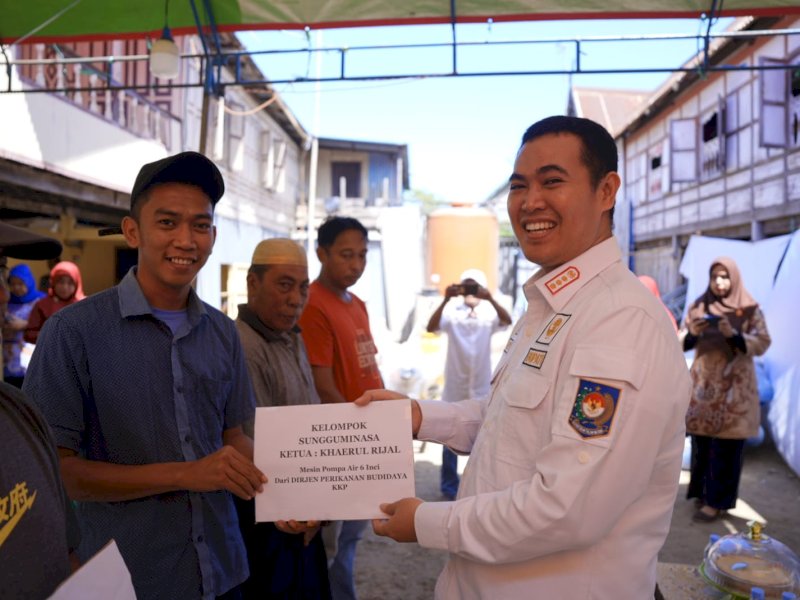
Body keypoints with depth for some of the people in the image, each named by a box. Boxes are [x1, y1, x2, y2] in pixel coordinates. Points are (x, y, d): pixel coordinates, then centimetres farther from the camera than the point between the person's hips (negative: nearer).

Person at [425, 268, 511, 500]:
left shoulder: (489, 315, -3)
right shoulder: (452, 314, -6)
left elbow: (507, 321, -23)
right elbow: (431, 327, -23)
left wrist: (490, 299, -38)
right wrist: (445, 300, -34)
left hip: (481, 390, 1)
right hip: (454, 389, -1)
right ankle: (449, 486, 24)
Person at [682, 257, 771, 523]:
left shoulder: (749, 309, -1)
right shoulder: (698, 306, 5)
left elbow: (762, 343, -8)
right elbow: (682, 344, 5)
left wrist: (733, 335, -24)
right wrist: (692, 333, -17)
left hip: (734, 384, -3)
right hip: (703, 381, 3)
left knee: (726, 445, -1)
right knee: (701, 440, 5)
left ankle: (717, 501, 6)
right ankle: (703, 491, 20)